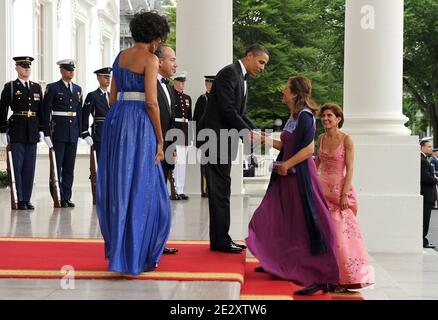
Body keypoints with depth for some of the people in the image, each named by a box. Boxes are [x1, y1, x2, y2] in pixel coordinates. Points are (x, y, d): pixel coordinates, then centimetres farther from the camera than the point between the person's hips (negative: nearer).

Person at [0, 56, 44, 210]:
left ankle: (27, 200, 10)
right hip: (17, 132, -4)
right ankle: (19, 200, 1)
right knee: (17, 167, -2)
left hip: (32, 133, 4)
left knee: (30, 167, 5)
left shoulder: (37, 87, 13)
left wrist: (41, 129, 9)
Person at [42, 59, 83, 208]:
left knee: (69, 167, 7)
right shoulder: (52, 88, -2)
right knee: (56, 166, -3)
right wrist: (47, 133, -10)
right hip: (58, 132, -5)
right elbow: (46, 112, -5)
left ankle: (66, 197, 11)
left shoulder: (78, 89, 13)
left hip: (73, 133, 5)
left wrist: (80, 131, 10)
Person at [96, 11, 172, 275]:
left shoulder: (121, 56, 15)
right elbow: (151, 102, -14)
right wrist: (160, 139, -8)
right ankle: (135, 258, 1)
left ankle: (118, 248, 23)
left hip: (115, 121, 8)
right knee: (141, 190, -1)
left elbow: (113, 97, 16)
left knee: (118, 186, 15)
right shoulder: (150, 59, -8)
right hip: (139, 123, -8)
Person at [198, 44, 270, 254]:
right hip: (216, 139, -10)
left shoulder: (241, 78, 19)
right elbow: (227, 110, -19)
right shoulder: (229, 73, -12)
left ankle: (220, 239, 16)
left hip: (224, 141, 10)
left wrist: (254, 132, 5)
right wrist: (247, 131, -14)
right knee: (220, 191, -7)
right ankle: (220, 240, -3)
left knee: (222, 191, 11)